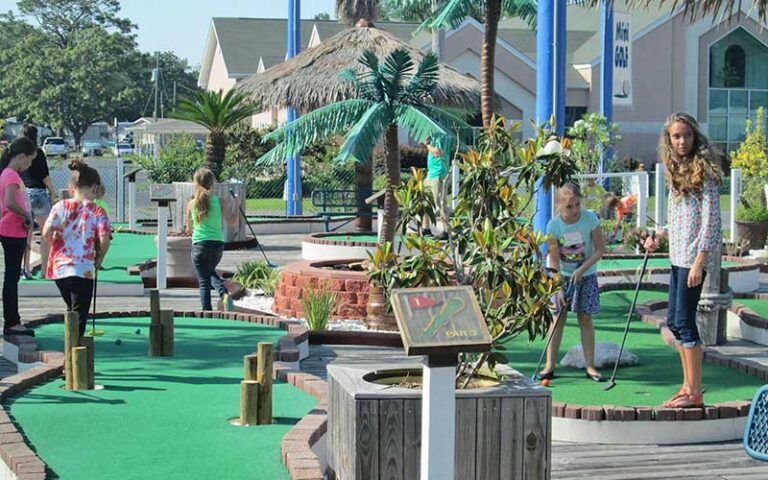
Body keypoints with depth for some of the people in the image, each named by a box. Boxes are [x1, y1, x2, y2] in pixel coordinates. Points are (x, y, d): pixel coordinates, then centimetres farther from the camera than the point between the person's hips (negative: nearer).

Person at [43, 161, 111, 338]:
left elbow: (46, 233, -6)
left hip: (59, 268, 4)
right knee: (79, 316, 1)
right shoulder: (97, 212, -7)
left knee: (72, 310, 24)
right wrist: (99, 258, 1)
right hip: (83, 270, -4)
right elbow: (104, 239, -18)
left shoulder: (60, 206, 1)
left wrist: (57, 245, 14)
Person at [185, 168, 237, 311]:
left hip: (199, 244, -2)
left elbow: (189, 229, 7)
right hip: (218, 243, 2)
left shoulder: (192, 203, -2)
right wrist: (234, 206, 18)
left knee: (203, 281, 4)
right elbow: (232, 221, 3)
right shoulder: (219, 201, -2)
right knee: (210, 271, 28)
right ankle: (224, 294, 4)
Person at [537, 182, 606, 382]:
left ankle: (590, 366, 7)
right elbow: (554, 260, -13)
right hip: (562, 276, 0)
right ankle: (549, 366, 2)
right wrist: (559, 289, -18)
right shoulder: (554, 225, -15)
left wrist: (581, 270, -18)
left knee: (585, 319, 1)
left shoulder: (590, 219, -15)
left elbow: (599, 250, -8)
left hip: (586, 275, 0)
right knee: (558, 318, -1)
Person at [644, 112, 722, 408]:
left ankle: (695, 392, -2)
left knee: (684, 321, -9)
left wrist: (699, 261, -20)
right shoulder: (677, 172, 15)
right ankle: (688, 385, 22)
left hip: (694, 256, -9)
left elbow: (711, 219, -15)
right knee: (673, 321, 12)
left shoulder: (703, 170, -10)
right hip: (678, 256, 9)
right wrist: (657, 239, 14)